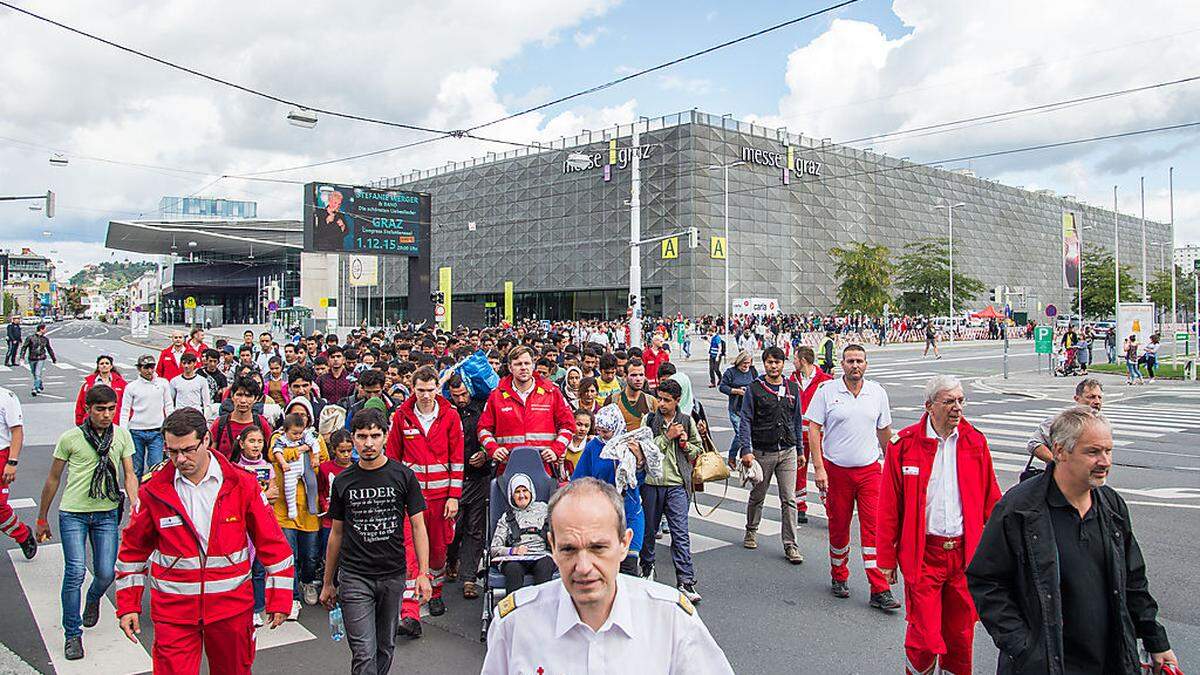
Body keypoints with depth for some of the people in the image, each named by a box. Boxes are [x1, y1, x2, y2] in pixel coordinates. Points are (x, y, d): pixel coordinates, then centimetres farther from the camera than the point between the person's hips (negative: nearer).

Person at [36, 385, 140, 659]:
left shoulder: (122, 436, 1)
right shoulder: (70, 438, -6)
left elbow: (129, 474, 5)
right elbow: (53, 479, 5)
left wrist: (135, 505, -11)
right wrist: (42, 519, 10)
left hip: (107, 513, 2)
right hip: (73, 513, -2)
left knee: (106, 574, 2)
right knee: (75, 572, -9)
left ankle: (93, 599, 39)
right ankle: (72, 634, 7)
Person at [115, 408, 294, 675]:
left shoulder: (242, 484, -7)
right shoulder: (154, 490, -3)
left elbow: (272, 543, -2)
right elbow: (133, 549, 9)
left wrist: (279, 598, -2)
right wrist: (128, 605, 8)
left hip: (232, 607, 0)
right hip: (173, 613, 0)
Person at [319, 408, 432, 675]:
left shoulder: (404, 476, -1)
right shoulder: (343, 481, 3)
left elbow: (418, 526, 0)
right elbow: (336, 533, 11)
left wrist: (423, 573, -8)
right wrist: (328, 583, 13)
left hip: (393, 575, 1)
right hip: (354, 577, 0)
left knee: (385, 647, 13)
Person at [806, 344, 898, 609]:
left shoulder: (877, 392, 5)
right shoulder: (826, 391, -4)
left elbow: (884, 432, 15)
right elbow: (814, 429, -5)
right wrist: (818, 468, -12)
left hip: (870, 470, 1)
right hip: (836, 470, -1)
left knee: (874, 527, -5)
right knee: (838, 527, 9)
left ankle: (880, 590, -1)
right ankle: (839, 577, 29)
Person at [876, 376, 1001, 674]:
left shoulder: (975, 442, 4)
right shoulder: (904, 445, -5)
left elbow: (991, 500, 9)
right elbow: (889, 507, -2)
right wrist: (887, 558, -1)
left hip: (965, 553, 3)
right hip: (923, 554, -3)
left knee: (960, 635, 13)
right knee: (924, 638, -2)